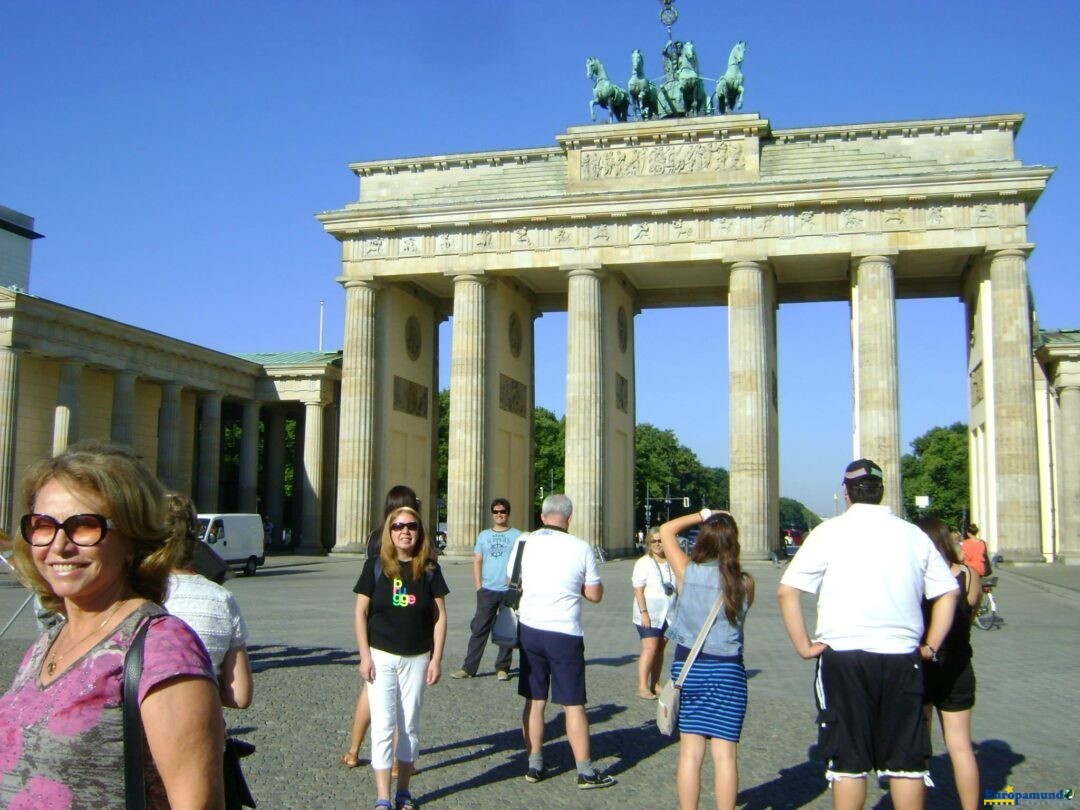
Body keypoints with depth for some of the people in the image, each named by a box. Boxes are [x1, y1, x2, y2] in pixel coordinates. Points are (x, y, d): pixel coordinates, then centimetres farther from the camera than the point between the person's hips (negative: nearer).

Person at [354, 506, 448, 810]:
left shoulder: (429, 569, -1)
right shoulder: (376, 566, -4)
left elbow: (440, 616, 1)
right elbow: (361, 613, -2)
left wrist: (436, 659, -3)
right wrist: (365, 656, -8)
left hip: (417, 658, 2)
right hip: (381, 656, -2)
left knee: (410, 725, 11)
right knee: (383, 725, -1)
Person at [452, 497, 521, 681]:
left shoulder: (517, 536, 3)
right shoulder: (483, 535, 10)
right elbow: (477, 562, 10)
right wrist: (479, 586, 0)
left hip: (509, 591, -1)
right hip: (487, 591, 1)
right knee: (479, 629, 0)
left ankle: (502, 668, 14)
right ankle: (468, 667, 3)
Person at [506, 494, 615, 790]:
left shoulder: (523, 542, -1)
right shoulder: (580, 547, -9)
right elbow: (595, 594, -2)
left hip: (529, 629, 3)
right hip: (565, 633, -3)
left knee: (534, 701, 13)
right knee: (573, 705, 5)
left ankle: (534, 765, 21)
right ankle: (586, 771, 11)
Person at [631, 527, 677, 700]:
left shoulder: (671, 563, 7)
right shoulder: (644, 563, -7)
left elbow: (678, 588, 13)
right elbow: (638, 590, -11)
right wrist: (644, 612, -18)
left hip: (668, 614, 5)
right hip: (649, 615, -5)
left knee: (660, 648, 10)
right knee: (650, 648, -12)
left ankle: (655, 685, 19)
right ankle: (642, 687, -10)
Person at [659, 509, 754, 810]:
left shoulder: (688, 571, -8)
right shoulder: (745, 582, -7)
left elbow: (666, 530, 5)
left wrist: (701, 515, 11)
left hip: (688, 666, 1)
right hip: (728, 670, 0)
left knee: (690, 751, 8)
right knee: (725, 754, 4)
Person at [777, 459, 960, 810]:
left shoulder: (829, 532, -4)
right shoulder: (913, 534, 6)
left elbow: (786, 591, -8)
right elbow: (948, 592, 9)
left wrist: (804, 646, -2)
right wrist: (931, 645, 12)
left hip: (843, 655, -2)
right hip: (902, 657, 3)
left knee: (848, 761, 6)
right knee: (905, 760, 12)